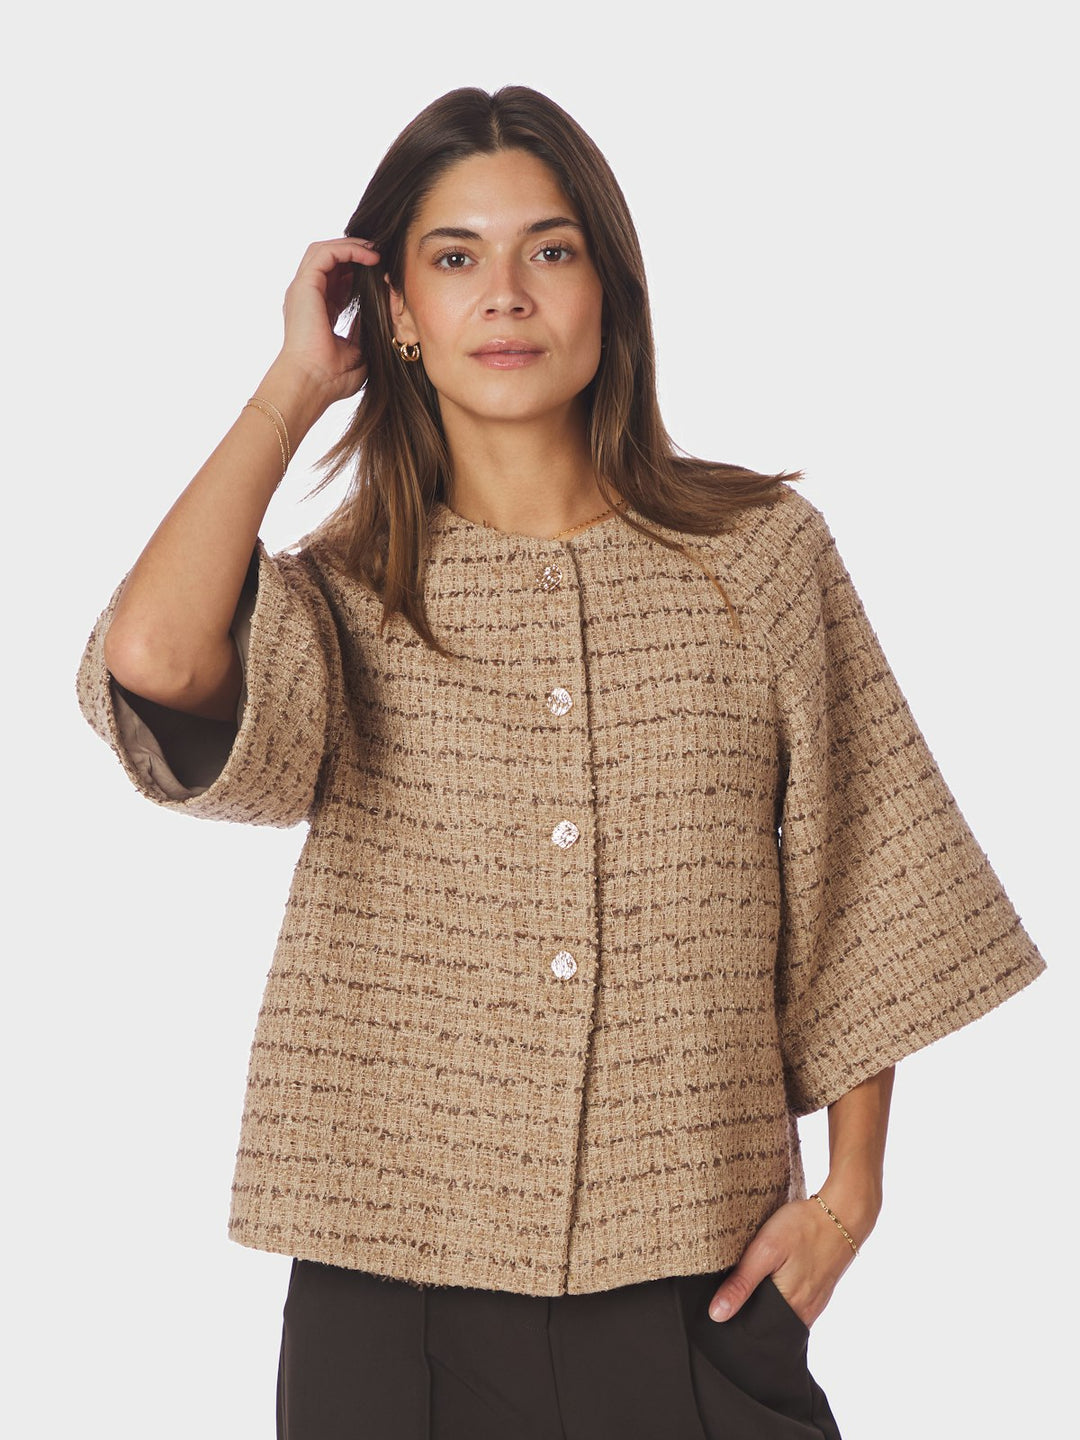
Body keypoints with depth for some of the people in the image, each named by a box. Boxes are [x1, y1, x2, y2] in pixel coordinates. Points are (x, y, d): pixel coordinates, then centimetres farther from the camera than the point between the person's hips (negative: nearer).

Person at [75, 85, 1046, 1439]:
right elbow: (152, 657, -22)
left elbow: (853, 897, 7)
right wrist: (297, 379, -7)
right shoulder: (346, 595, 1)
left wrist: (849, 1191, 1)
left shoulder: (760, 551, 2)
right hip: (394, 1289, 0)